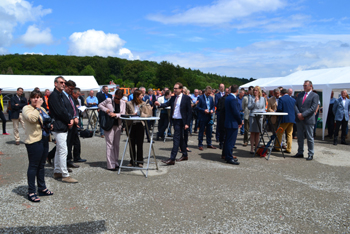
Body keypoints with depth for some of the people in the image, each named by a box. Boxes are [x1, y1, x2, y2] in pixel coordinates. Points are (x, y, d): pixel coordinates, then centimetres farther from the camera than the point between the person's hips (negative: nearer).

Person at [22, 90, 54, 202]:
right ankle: (31, 192, 5)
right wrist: (37, 107, -17)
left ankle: (42, 188, 26)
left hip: (44, 140, 8)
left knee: (41, 165, 15)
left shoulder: (42, 109, 16)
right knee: (33, 166, -3)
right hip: (34, 141, -8)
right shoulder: (27, 108, -8)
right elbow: (32, 118, -29)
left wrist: (49, 125, 9)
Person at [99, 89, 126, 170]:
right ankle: (110, 165, -5)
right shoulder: (108, 100, -2)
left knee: (116, 144, 10)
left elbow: (123, 114, 0)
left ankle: (115, 163, 20)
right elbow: (100, 105, 9)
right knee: (110, 144, -7)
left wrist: (115, 115, -18)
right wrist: (106, 110, -9)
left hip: (118, 125, 4)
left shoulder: (123, 103, 6)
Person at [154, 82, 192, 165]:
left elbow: (189, 111, -9)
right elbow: (167, 104, 1)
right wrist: (159, 104, -20)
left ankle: (172, 159, -9)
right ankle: (185, 155, 31)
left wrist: (187, 123, -14)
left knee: (176, 139, -9)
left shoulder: (186, 98, -8)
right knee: (180, 138, 16)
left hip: (180, 121, -7)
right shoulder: (173, 98, 11)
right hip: (174, 120, 7)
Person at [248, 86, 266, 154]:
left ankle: (256, 147, 13)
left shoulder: (262, 98, 13)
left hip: (260, 117, 3)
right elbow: (249, 107, -1)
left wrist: (262, 112, -4)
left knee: (258, 133, 4)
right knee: (253, 132, -5)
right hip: (253, 116, -3)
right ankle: (252, 148, -1)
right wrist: (255, 102, -14)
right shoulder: (250, 97, 5)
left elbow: (264, 108, 17)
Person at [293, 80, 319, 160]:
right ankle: (300, 153, 19)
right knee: (300, 137, 10)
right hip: (299, 119, 5)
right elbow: (296, 105, 8)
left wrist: (303, 114, -17)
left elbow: (313, 108, -12)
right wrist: (298, 114, -10)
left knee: (310, 138, 2)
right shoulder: (300, 95, 14)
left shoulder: (315, 95, -3)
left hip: (308, 120, -5)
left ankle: (310, 154, 11)